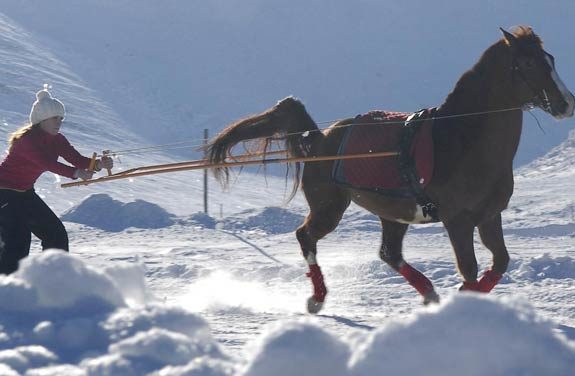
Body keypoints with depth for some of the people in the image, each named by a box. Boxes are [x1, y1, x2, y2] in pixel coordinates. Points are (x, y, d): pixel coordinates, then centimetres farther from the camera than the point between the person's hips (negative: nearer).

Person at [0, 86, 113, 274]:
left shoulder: (56, 140, -1)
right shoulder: (26, 140, -25)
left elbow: (77, 159, -12)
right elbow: (46, 163, -39)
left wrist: (99, 164, -32)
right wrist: (76, 173, -50)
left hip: (25, 193, 9)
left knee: (55, 232, 6)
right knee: (17, 238, -22)